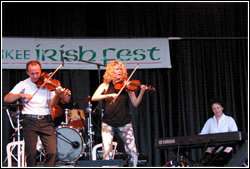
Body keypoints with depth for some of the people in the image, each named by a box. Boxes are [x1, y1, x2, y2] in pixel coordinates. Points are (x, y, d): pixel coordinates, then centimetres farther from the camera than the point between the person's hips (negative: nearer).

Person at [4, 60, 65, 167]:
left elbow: (51, 104, -1)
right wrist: (20, 95, -18)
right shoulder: (23, 84, 7)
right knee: (31, 154, -8)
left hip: (46, 121, 1)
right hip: (30, 121, -1)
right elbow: (6, 99, -2)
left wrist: (57, 95, -20)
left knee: (52, 152, -12)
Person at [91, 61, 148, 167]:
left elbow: (135, 103, -3)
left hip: (124, 123, 1)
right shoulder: (105, 85, 3)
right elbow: (94, 98, -13)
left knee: (133, 153, -6)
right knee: (107, 153, -9)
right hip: (108, 123, 0)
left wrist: (142, 93, -20)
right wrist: (109, 95, -26)